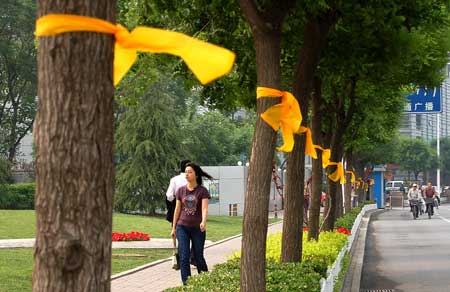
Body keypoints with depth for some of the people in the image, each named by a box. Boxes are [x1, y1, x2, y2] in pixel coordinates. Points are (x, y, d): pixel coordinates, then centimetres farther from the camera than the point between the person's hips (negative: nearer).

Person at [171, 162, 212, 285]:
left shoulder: (202, 191, -7)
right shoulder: (181, 190, 4)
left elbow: (204, 208, -19)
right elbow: (177, 209, 8)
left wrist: (203, 222, -37)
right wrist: (173, 227, 8)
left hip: (197, 229, -2)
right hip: (182, 227, 2)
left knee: (198, 257, 8)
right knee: (184, 257, -5)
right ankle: (186, 284, -3)